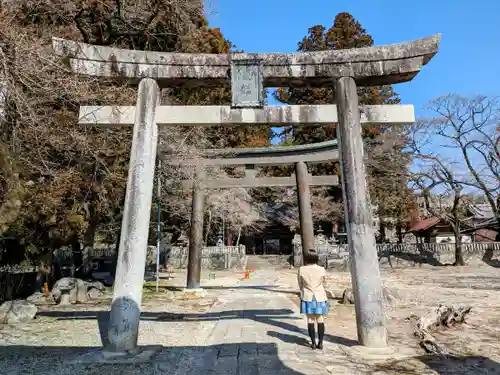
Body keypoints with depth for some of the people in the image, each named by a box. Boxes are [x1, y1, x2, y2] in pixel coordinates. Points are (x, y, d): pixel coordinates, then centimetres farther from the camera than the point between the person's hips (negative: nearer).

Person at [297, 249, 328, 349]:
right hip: (320, 297, 0)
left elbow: (300, 284, 3)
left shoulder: (302, 270, -9)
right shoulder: (322, 270, -8)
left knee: (310, 320, 6)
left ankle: (313, 343, 10)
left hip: (307, 297, 0)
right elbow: (323, 284, 6)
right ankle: (320, 343, 11)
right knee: (320, 320, 9)